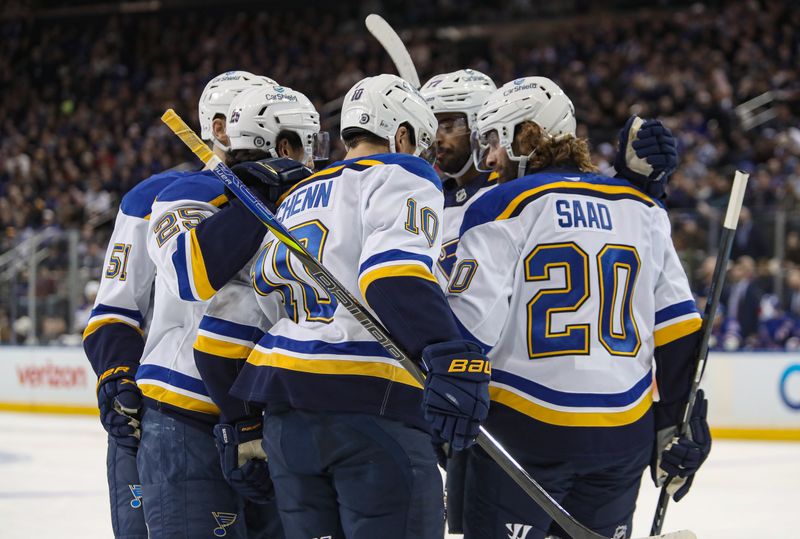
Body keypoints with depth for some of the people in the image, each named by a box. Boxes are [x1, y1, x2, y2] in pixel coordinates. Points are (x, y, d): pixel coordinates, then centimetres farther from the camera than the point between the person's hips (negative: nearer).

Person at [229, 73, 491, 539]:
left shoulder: (295, 201, 24)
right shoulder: (401, 176, -1)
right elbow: (394, 272, -21)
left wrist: (243, 421, 24)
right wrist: (452, 356, -32)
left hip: (285, 412, 8)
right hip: (370, 405, -8)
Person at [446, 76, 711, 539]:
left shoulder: (504, 207, -5)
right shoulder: (644, 209, 10)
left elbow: (469, 324, -12)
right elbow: (677, 327, 10)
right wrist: (677, 426, 14)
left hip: (524, 430, -5)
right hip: (624, 432, 5)